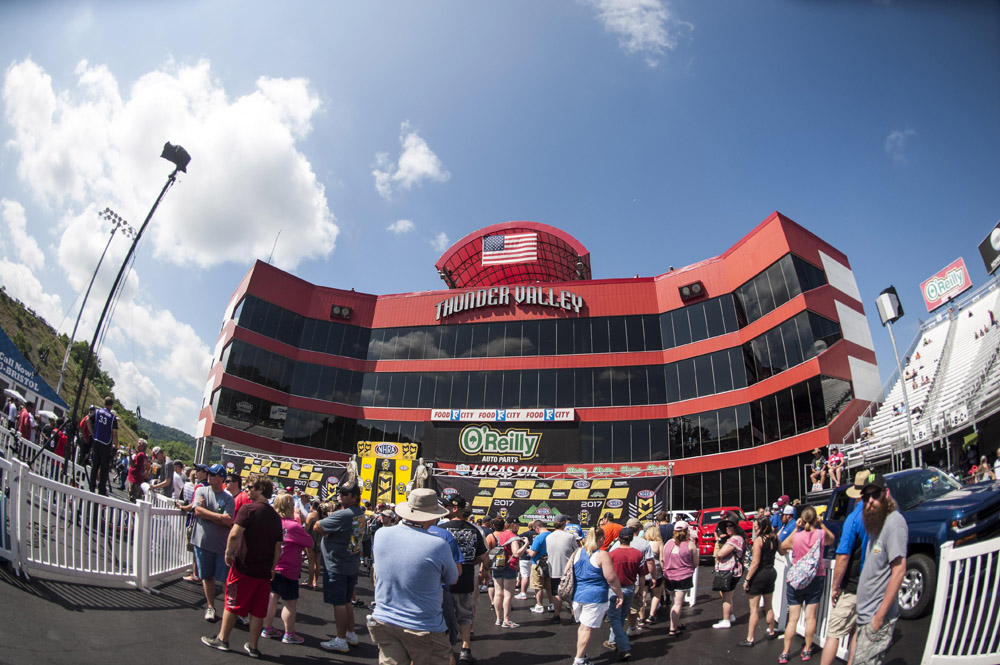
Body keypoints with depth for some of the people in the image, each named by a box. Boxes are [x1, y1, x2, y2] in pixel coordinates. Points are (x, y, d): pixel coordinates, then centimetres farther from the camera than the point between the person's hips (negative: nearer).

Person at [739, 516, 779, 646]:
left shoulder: (759, 539, -19)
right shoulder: (774, 538, -1)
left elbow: (755, 562, -22)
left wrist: (747, 579, -16)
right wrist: (773, 532, 17)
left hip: (759, 575, -7)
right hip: (771, 572, 7)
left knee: (754, 609, 0)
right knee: (768, 607, 23)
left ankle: (749, 639, 5)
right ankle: (771, 632, 38)